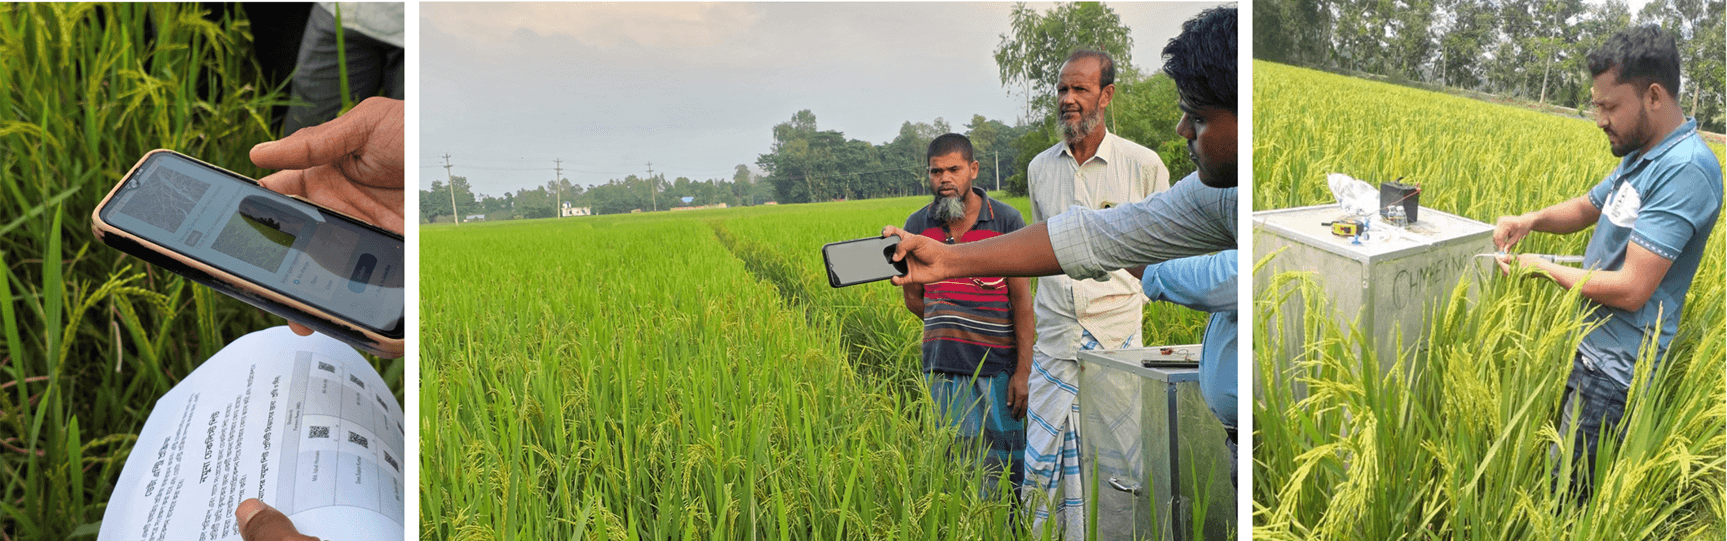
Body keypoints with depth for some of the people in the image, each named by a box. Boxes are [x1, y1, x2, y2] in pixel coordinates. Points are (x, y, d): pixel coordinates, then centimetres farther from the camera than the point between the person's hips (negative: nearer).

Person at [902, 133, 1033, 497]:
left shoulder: (1006, 221, -3)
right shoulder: (917, 226, 5)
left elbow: (1021, 299, -4)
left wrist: (1023, 370, -8)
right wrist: (948, 328, 9)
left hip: (998, 367, -2)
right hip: (943, 369, 2)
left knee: (1003, 465, 3)